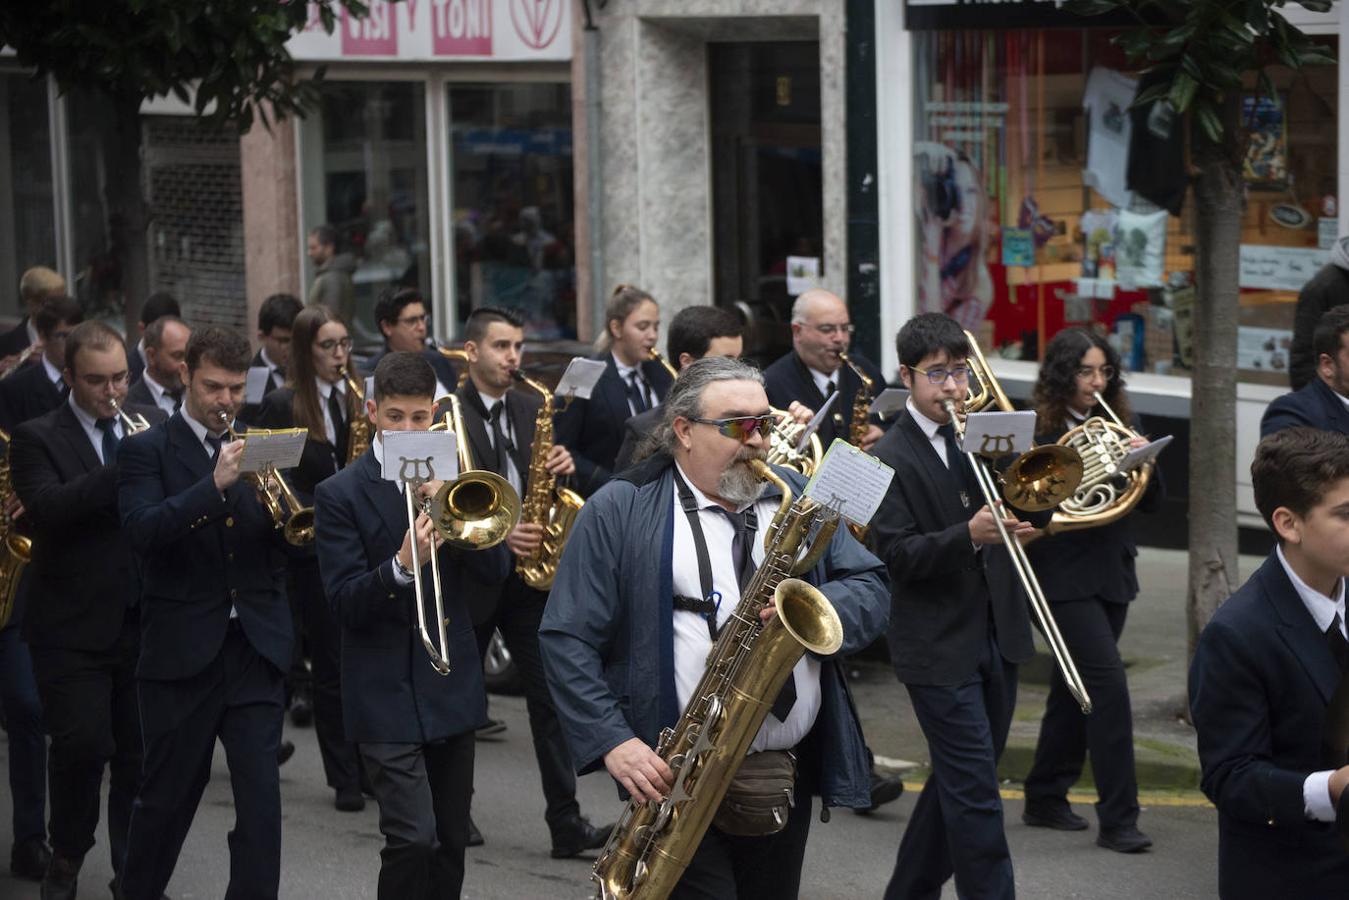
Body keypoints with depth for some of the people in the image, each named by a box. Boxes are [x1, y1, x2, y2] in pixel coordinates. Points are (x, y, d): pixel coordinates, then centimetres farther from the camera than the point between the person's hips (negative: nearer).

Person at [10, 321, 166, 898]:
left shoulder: (154, 425, 10)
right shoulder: (37, 438, -3)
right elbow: (48, 506, -20)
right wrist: (127, 468, -27)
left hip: (146, 620, 3)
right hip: (74, 628, -3)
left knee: (141, 752, 7)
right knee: (82, 746, -6)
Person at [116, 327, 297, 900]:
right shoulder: (147, 450, 0)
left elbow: (291, 541, 9)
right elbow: (141, 531, -17)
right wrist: (215, 484, -26)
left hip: (255, 647, 3)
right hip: (181, 652, -3)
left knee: (262, 796, -5)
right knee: (167, 795, 7)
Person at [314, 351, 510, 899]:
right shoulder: (341, 494, -4)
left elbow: (495, 571, 1)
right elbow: (345, 602, -11)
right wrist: (401, 566, -28)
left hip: (453, 685, 5)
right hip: (387, 694, -5)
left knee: (451, 843, 11)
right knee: (413, 840, -15)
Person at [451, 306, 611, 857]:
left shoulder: (532, 409, 10)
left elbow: (547, 480, 14)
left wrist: (563, 466, -8)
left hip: (529, 572, 4)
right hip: (470, 575, -4)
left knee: (552, 697, -3)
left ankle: (565, 821, -3)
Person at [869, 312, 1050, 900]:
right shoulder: (891, 459, -8)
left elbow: (1035, 515, 12)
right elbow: (898, 554, -17)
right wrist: (968, 535, -30)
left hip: (996, 637, 7)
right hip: (939, 648, -7)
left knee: (958, 785, 16)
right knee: (976, 796, -8)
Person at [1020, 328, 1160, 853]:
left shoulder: (1119, 425, 8)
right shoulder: (1038, 430, -8)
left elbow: (1150, 502, 6)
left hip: (1111, 572, 6)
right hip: (1064, 575, -6)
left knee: (1076, 688, 14)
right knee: (1108, 683, -14)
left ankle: (1045, 799, 27)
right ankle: (1118, 819, -12)